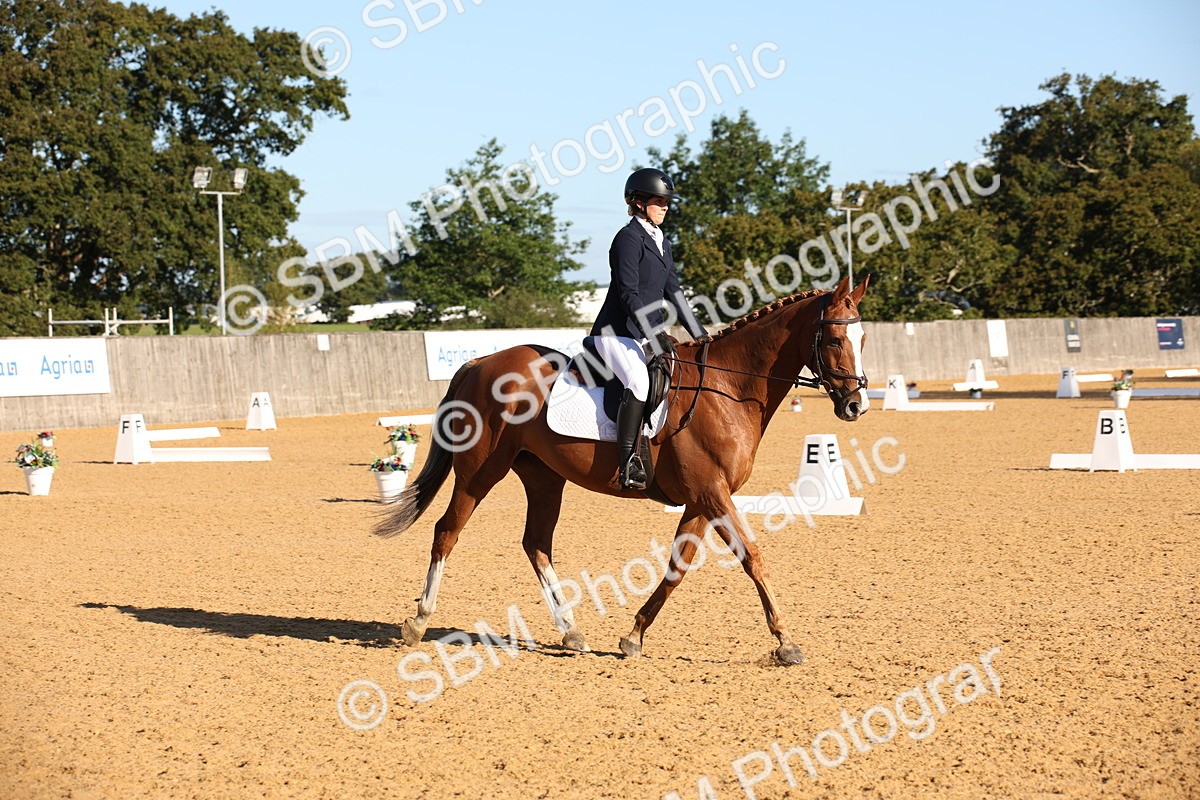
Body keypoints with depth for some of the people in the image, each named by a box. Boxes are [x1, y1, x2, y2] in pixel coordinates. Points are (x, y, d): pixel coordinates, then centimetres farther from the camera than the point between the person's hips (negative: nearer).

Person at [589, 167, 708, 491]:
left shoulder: (662, 243, 18)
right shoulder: (628, 239, -10)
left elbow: (672, 292, 19)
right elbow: (629, 294, -18)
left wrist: (699, 334, 11)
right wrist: (656, 334, -24)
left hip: (647, 335, 10)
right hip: (617, 333, -10)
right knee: (639, 381, -33)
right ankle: (628, 462, -33)